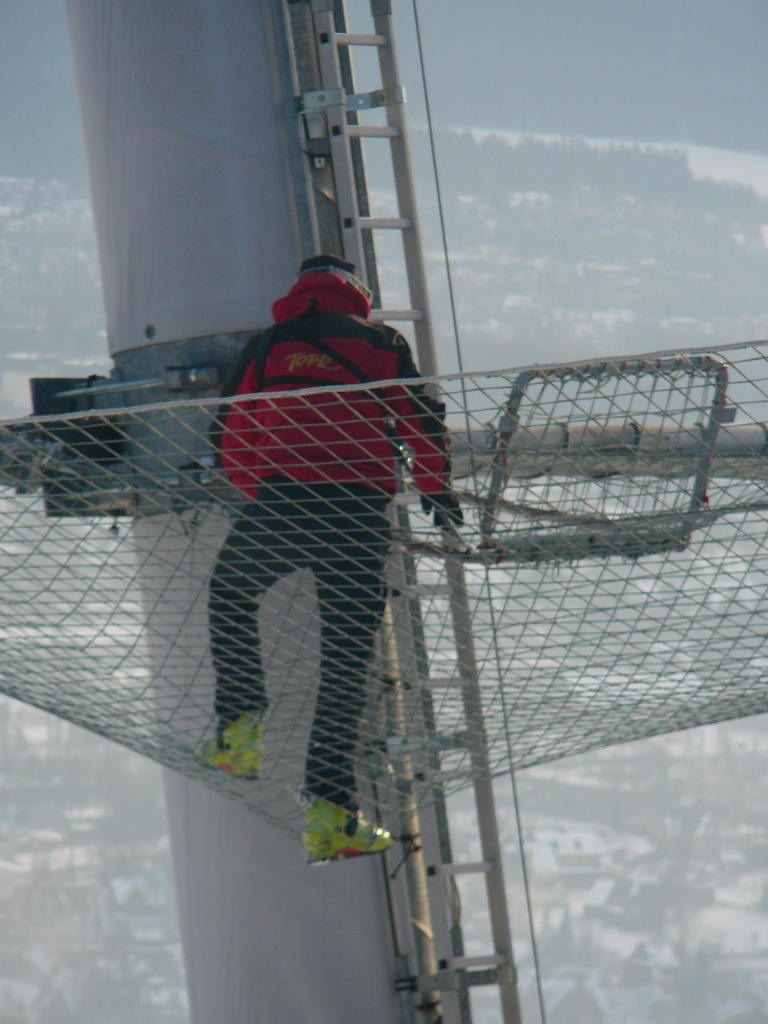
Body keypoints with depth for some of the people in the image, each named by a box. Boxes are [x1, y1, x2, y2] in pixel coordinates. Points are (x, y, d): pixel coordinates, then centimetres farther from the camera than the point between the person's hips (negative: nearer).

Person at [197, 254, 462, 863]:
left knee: (229, 598, 29)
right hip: (360, 515, 0)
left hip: (278, 504, 0)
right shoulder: (380, 343, 14)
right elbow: (424, 423, 12)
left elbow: (230, 443, 21)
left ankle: (239, 727, 17)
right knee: (345, 660, 4)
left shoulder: (265, 348, 16)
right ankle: (329, 808, -1)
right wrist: (439, 493, 29)